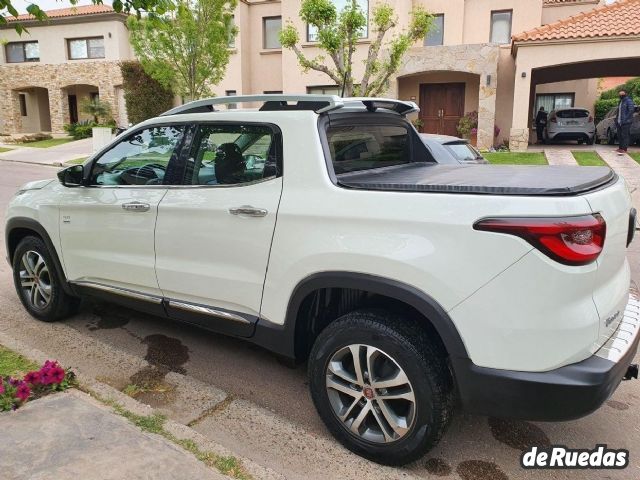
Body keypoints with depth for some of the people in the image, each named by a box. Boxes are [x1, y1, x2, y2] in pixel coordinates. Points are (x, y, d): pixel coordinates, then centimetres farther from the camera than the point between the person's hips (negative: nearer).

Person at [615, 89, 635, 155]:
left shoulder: (629, 101, -8)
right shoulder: (620, 102, 20)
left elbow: (631, 110, -16)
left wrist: (625, 119, -21)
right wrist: (617, 120, 16)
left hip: (625, 122, -9)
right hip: (619, 122, 9)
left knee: (625, 135, -9)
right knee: (620, 135, 11)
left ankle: (624, 149, -10)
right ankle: (620, 148, 18)